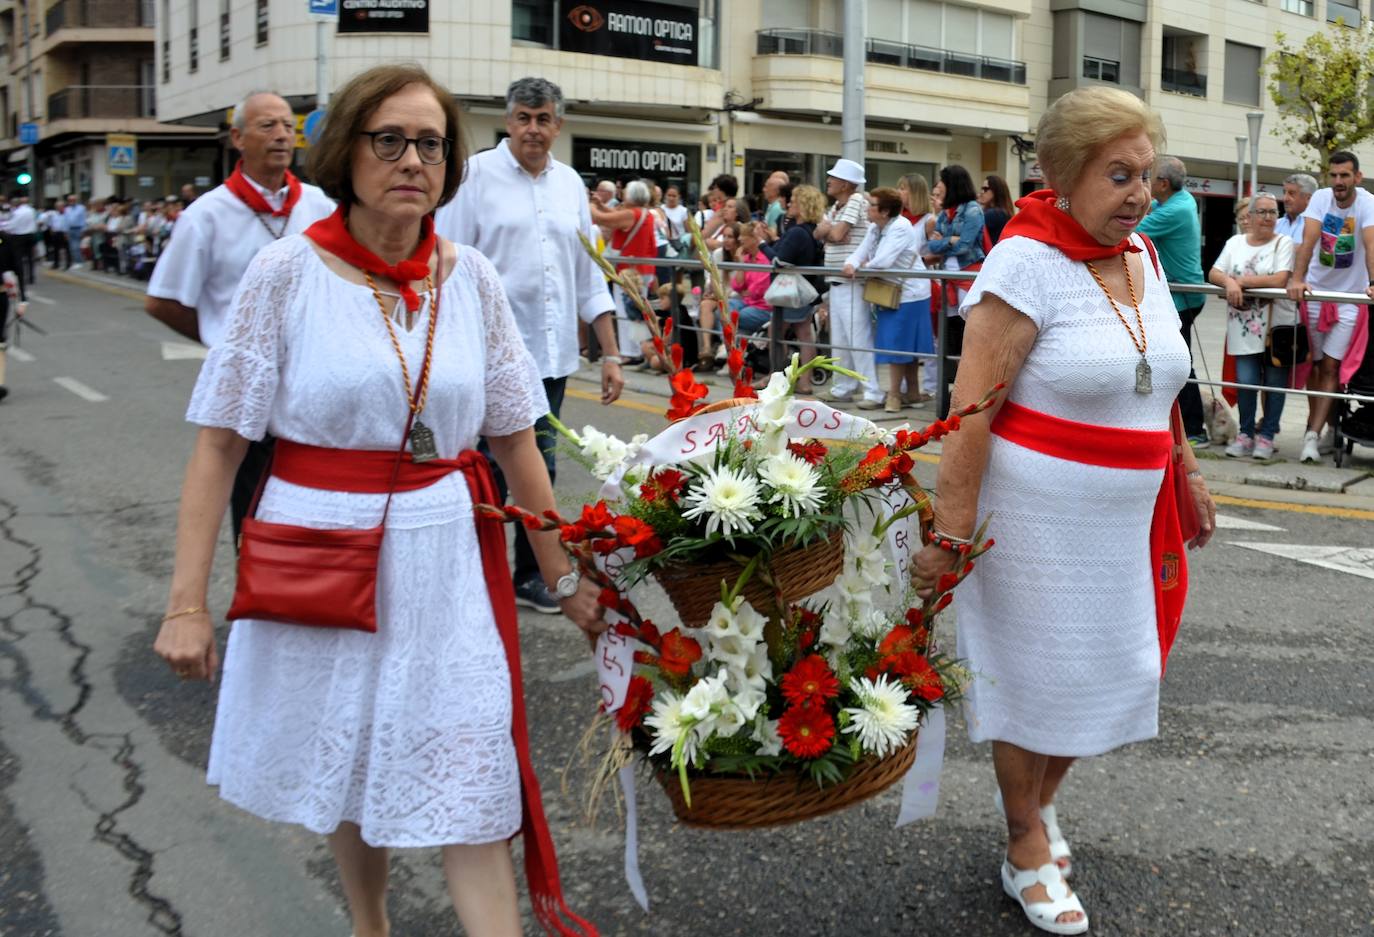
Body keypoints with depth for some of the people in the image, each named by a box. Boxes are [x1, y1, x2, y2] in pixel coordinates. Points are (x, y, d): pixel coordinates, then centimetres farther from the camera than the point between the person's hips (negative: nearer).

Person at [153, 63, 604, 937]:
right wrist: (188, 602, -10)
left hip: (446, 559, 1)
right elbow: (219, 444, -6)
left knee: (469, 784, -1)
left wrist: (565, 574, 8)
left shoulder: (471, 277, 0)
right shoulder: (287, 272, -7)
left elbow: (515, 438, 6)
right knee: (350, 768, 17)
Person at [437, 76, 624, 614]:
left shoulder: (569, 183, 12)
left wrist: (610, 354, 12)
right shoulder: (476, 175, -4)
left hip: (553, 356, 5)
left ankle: (530, 575, 26)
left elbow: (589, 276, 16)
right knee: (488, 476, 0)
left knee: (541, 470, 13)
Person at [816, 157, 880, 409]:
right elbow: (819, 233, 10)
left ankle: (872, 392, -9)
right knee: (839, 338, 12)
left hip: (852, 280, -9)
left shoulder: (857, 201, -9)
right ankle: (843, 388, 20)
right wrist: (830, 232, -10)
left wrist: (828, 227, 5)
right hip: (835, 280, 9)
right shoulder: (836, 206, 18)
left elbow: (837, 233, -16)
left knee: (859, 337, -10)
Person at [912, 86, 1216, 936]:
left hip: (1129, 512, 7)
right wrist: (949, 530, -24)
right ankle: (1028, 849, 29)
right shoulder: (1029, 261, -18)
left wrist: (1188, 475, 21)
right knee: (1035, 670, 8)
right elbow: (972, 407, -22)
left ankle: (1042, 798, 42)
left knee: (1107, 666, 16)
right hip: (1040, 508, -7)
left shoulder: (1142, 254, 5)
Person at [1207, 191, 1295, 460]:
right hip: (1244, 327, 2)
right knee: (1245, 381, -3)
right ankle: (1245, 433, 13)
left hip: (1277, 326, -2)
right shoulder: (1235, 242, 12)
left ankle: (1267, 435, 14)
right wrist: (1229, 282, -17)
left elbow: (1279, 280, -14)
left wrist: (1241, 281, -12)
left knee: (1274, 382, 3)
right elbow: (1213, 274, 4)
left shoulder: (1283, 243, -1)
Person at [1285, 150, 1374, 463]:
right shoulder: (1321, 198, -7)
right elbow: (1309, 240, -19)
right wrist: (1296, 279, -33)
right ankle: (1321, 424, 23)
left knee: (1331, 367, -5)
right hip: (1315, 291, 2)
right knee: (1315, 364, 8)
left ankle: (1312, 434, -8)